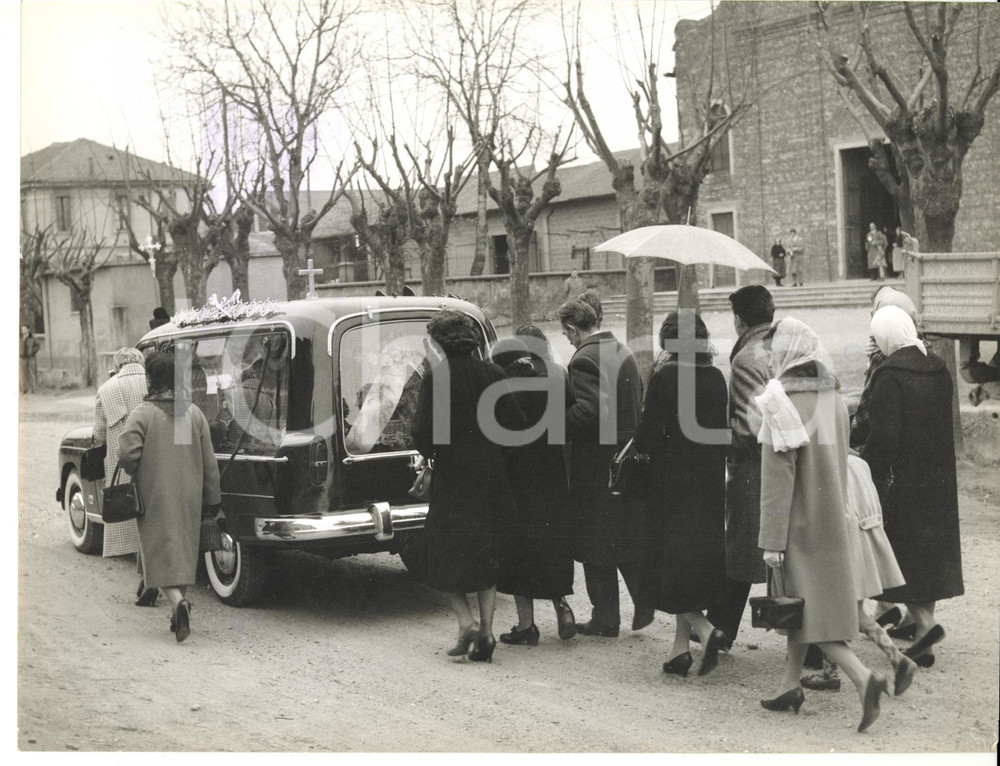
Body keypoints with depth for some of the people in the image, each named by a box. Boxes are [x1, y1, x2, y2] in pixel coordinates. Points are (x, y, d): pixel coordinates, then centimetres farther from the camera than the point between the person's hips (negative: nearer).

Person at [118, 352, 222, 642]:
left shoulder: (142, 414, -11)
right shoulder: (194, 413, 4)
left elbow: (127, 453, -21)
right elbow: (209, 462, 5)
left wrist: (134, 473, 1)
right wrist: (212, 499, 11)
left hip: (155, 498, -4)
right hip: (189, 497, 4)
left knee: (160, 553, 0)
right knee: (184, 551, 15)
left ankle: (178, 601, -24)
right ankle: (179, 616, 21)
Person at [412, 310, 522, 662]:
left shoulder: (437, 377, -12)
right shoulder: (492, 374, 2)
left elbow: (423, 431, -14)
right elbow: (512, 422, 1)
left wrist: (430, 453, 7)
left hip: (451, 476, -4)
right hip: (490, 476, 4)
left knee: (446, 556, 10)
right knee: (485, 557, 14)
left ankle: (466, 623, -5)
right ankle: (486, 630, 9)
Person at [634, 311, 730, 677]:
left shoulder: (663, 378, -14)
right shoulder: (716, 378, 2)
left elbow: (646, 438, -14)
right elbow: (723, 431, 6)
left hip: (671, 482, -5)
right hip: (709, 481, 5)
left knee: (672, 563, 4)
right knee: (698, 561, 13)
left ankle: (705, 629, -13)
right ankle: (681, 646, 16)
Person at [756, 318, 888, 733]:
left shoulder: (783, 406, -19)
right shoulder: (834, 400, 3)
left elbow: (778, 478, -19)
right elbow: (837, 463, 12)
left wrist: (771, 540, -15)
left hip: (799, 523, -7)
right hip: (831, 517, 7)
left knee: (808, 610, -3)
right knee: (800, 604, 17)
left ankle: (864, 678, -17)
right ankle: (790, 686, 24)